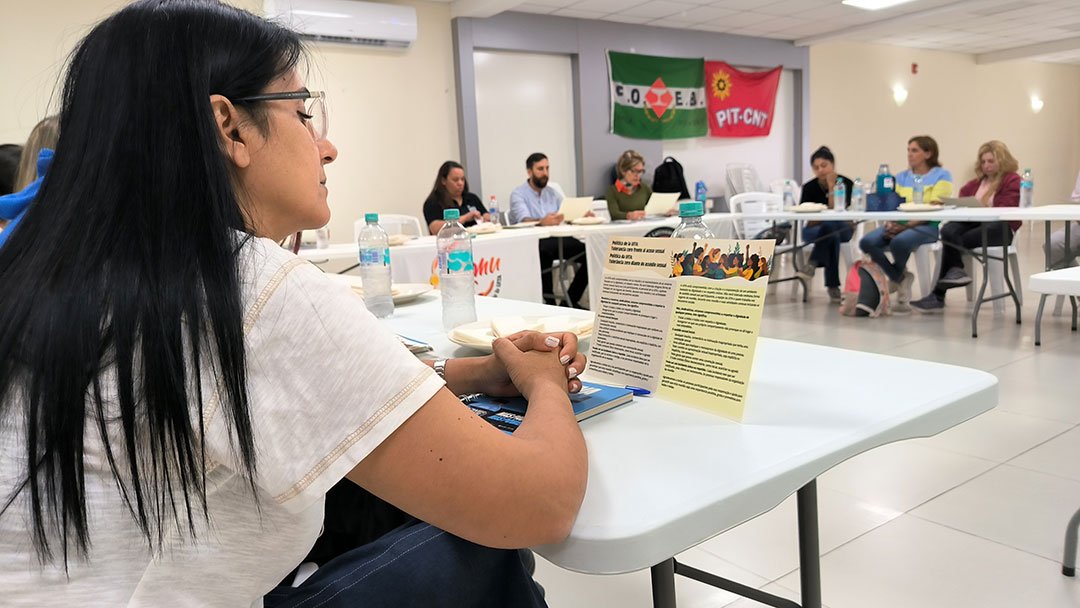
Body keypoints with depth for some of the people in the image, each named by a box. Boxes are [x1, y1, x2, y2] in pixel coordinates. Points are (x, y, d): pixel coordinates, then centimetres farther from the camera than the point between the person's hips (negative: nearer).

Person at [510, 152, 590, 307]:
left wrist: (583, 214, -16)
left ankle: (571, 299, -8)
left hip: (556, 240, 6)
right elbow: (524, 220, -20)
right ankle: (549, 301, -26)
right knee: (545, 251, -40)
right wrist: (542, 221, -42)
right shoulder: (518, 194, -1)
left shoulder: (552, 193, 19)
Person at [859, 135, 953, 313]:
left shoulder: (942, 175, 3)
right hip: (899, 225, 5)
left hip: (928, 226, -5)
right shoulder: (902, 177, 20)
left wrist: (906, 225, -20)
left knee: (899, 242, -37)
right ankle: (900, 279, -3)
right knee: (867, 242, -24)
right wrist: (890, 223, -11)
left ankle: (896, 277, -2)